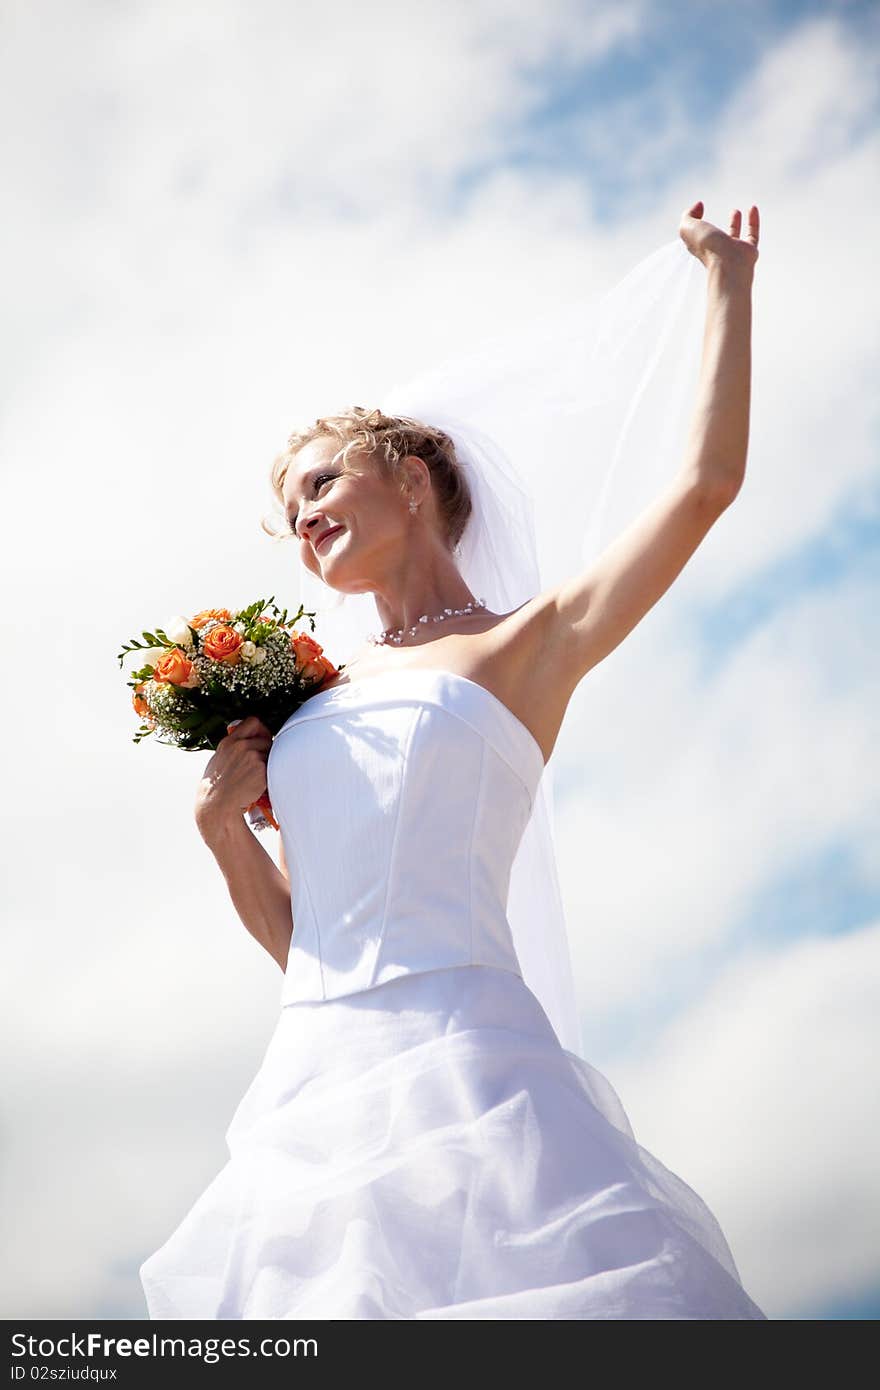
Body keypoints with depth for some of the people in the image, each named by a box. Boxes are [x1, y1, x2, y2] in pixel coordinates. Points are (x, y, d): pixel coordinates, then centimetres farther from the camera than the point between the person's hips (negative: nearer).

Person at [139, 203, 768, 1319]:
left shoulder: (529, 642, 11)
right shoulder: (312, 704, 23)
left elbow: (707, 481, 5)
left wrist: (730, 281, 15)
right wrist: (221, 820, 7)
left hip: (462, 1049, -5)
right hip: (316, 1077, 5)